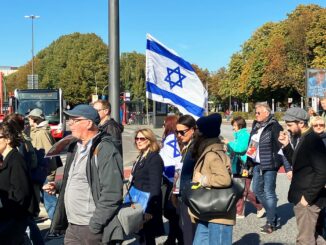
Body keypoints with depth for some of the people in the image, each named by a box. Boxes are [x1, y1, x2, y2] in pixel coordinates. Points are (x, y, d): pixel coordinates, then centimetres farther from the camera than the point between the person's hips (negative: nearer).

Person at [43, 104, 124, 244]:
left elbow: (112, 194, -21)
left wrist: (95, 225, -20)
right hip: (72, 227, 8)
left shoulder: (106, 150, -16)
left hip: (94, 229, -8)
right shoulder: (75, 147, 12)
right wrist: (57, 186, 8)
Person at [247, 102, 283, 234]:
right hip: (257, 164, 9)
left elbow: (281, 146, -15)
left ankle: (271, 222, 11)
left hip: (269, 165, -8)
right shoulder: (256, 126, 13)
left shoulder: (274, 127, -12)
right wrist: (250, 161, 19)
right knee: (257, 190, 13)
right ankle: (272, 214, 29)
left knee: (268, 192, -2)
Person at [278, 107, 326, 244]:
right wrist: (286, 145, 4)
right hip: (301, 197, 9)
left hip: (307, 199, -9)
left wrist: (308, 197, -20)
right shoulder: (303, 139, 10)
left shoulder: (313, 141, -19)